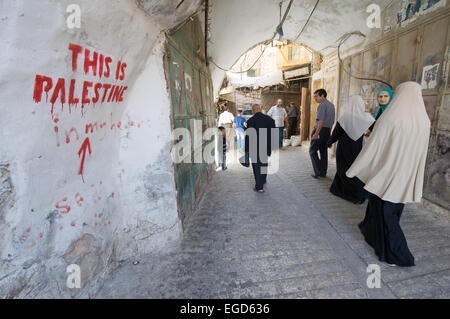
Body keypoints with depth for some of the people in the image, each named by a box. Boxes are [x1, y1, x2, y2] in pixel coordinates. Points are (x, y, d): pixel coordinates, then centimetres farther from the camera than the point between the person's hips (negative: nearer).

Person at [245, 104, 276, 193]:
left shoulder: (250, 121, -10)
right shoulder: (269, 119, -1)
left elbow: (247, 137, -7)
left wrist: (246, 150, 0)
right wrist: (272, 147, 11)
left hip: (255, 149, -3)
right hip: (266, 147, 4)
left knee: (257, 166, 5)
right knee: (264, 164, 22)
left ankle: (259, 186, 6)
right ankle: (263, 180, 41)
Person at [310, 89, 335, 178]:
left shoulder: (322, 105, -13)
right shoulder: (331, 105, 15)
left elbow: (321, 121, -22)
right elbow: (332, 121, 17)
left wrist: (316, 134, -23)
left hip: (320, 130, -9)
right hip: (328, 130, 9)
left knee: (313, 151, 1)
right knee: (324, 151, 14)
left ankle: (318, 172, -2)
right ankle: (323, 172, 20)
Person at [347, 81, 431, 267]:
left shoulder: (390, 119, -19)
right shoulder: (424, 121, 0)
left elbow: (372, 148, -18)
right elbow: (419, 154, 9)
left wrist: (354, 170, -8)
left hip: (386, 175, -7)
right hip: (406, 178, 7)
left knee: (385, 211, 7)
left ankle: (396, 255, 14)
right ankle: (370, 230, 45)